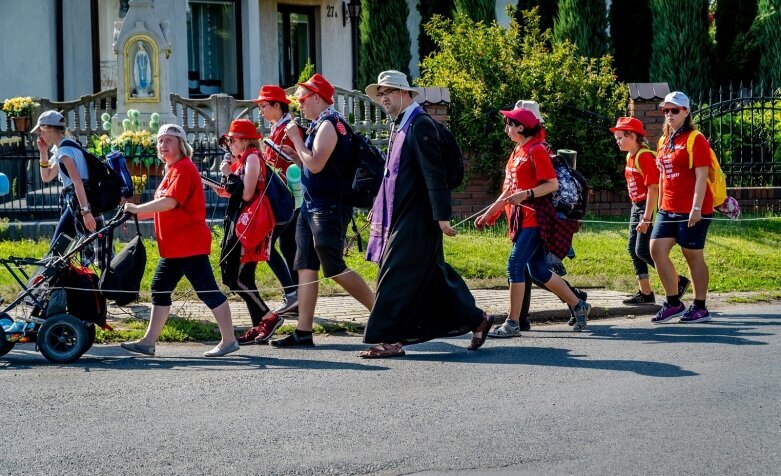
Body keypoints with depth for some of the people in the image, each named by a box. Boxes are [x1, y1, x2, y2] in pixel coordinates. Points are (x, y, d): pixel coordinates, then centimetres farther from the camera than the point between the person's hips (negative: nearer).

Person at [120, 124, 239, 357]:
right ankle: (148, 342, 14)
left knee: (208, 291, -6)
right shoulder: (172, 169, 18)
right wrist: (138, 215, 10)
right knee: (160, 289, 10)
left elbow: (170, 201, -24)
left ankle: (229, 340, 0)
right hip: (173, 247, 10)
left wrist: (137, 208, -18)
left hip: (190, 245, -10)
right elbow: (164, 207, 20)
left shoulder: (184, 169, -13)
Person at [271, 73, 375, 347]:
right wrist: (292, 154, 11)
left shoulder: (328, 124, -14)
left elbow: (316, 165, -24)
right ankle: (303, 332, 5)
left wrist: (296, 139, -14)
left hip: (329, 207, -10)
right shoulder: (320, 125, 17)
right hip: (313, 206, 10)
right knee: (306, 268, 5)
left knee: (334, 268, -8)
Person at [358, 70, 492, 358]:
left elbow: (434, 173, -18)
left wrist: (442, 216, -22)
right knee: (432, 277, 13)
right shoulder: (398, 127, 16)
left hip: (415, 218, -10)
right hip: (401, 216, 10)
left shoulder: (420, 125, -13)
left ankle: (389, 339, -6)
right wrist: (379, 208, 23)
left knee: (395, 277, -9)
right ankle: (475, 319, 23)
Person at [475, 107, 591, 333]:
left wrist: (526, 194, -26)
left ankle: (512, 324, -7)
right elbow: (509, 190, 22)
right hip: (522, 219, 9)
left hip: (535, 219, -9)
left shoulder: (536, 150, -11)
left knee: (515, 266, -12)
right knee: (538, 271, 11)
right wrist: (488, 214, 21)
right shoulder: (517, 151, 16)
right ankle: (579, 306, 22)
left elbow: (553, 184, -15)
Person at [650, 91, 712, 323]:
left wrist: (696, 208, -21)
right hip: (669, 209, 7)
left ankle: (700, 308, 10)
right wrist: (661, 205, 17)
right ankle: (673, 303, 7)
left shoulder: (696, 140, -9)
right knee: (657, 249, -2)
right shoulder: (664, 141, 14)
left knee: (693, 255, -1)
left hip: (691, 211, -7)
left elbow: (701, 176, -15)